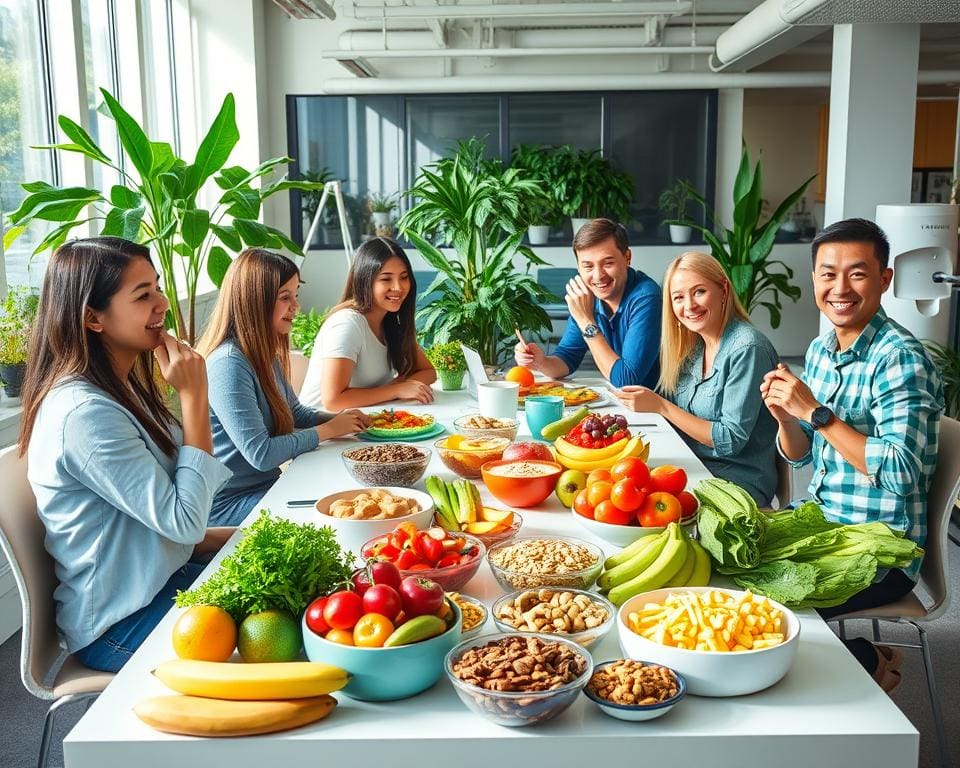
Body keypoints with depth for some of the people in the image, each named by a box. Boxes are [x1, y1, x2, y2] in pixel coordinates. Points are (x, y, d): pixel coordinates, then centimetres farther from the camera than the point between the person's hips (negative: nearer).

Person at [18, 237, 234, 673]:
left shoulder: (122, 390, 5)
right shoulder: (84, 414, -25)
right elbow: (184, 520, -24)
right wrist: (193, 396, -23)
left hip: (165, 580, 9)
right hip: (121, 626, -9)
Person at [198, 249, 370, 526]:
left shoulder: (266, 355, 6)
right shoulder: (228, 365, -23)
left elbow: (295, 412, 21)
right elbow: (260, 454, -24)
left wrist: (338, 420, 1)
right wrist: (327, 430, -12)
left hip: (267, 483, 9)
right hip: (231, 504, -9)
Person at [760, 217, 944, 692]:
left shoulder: (901, 359, -19)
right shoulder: (821, 349, 6)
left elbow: (900, 472, -28)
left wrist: (816, 412, -27)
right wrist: (785, 416, -11)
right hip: (821, 523, 8)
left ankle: (870, 665, 10)